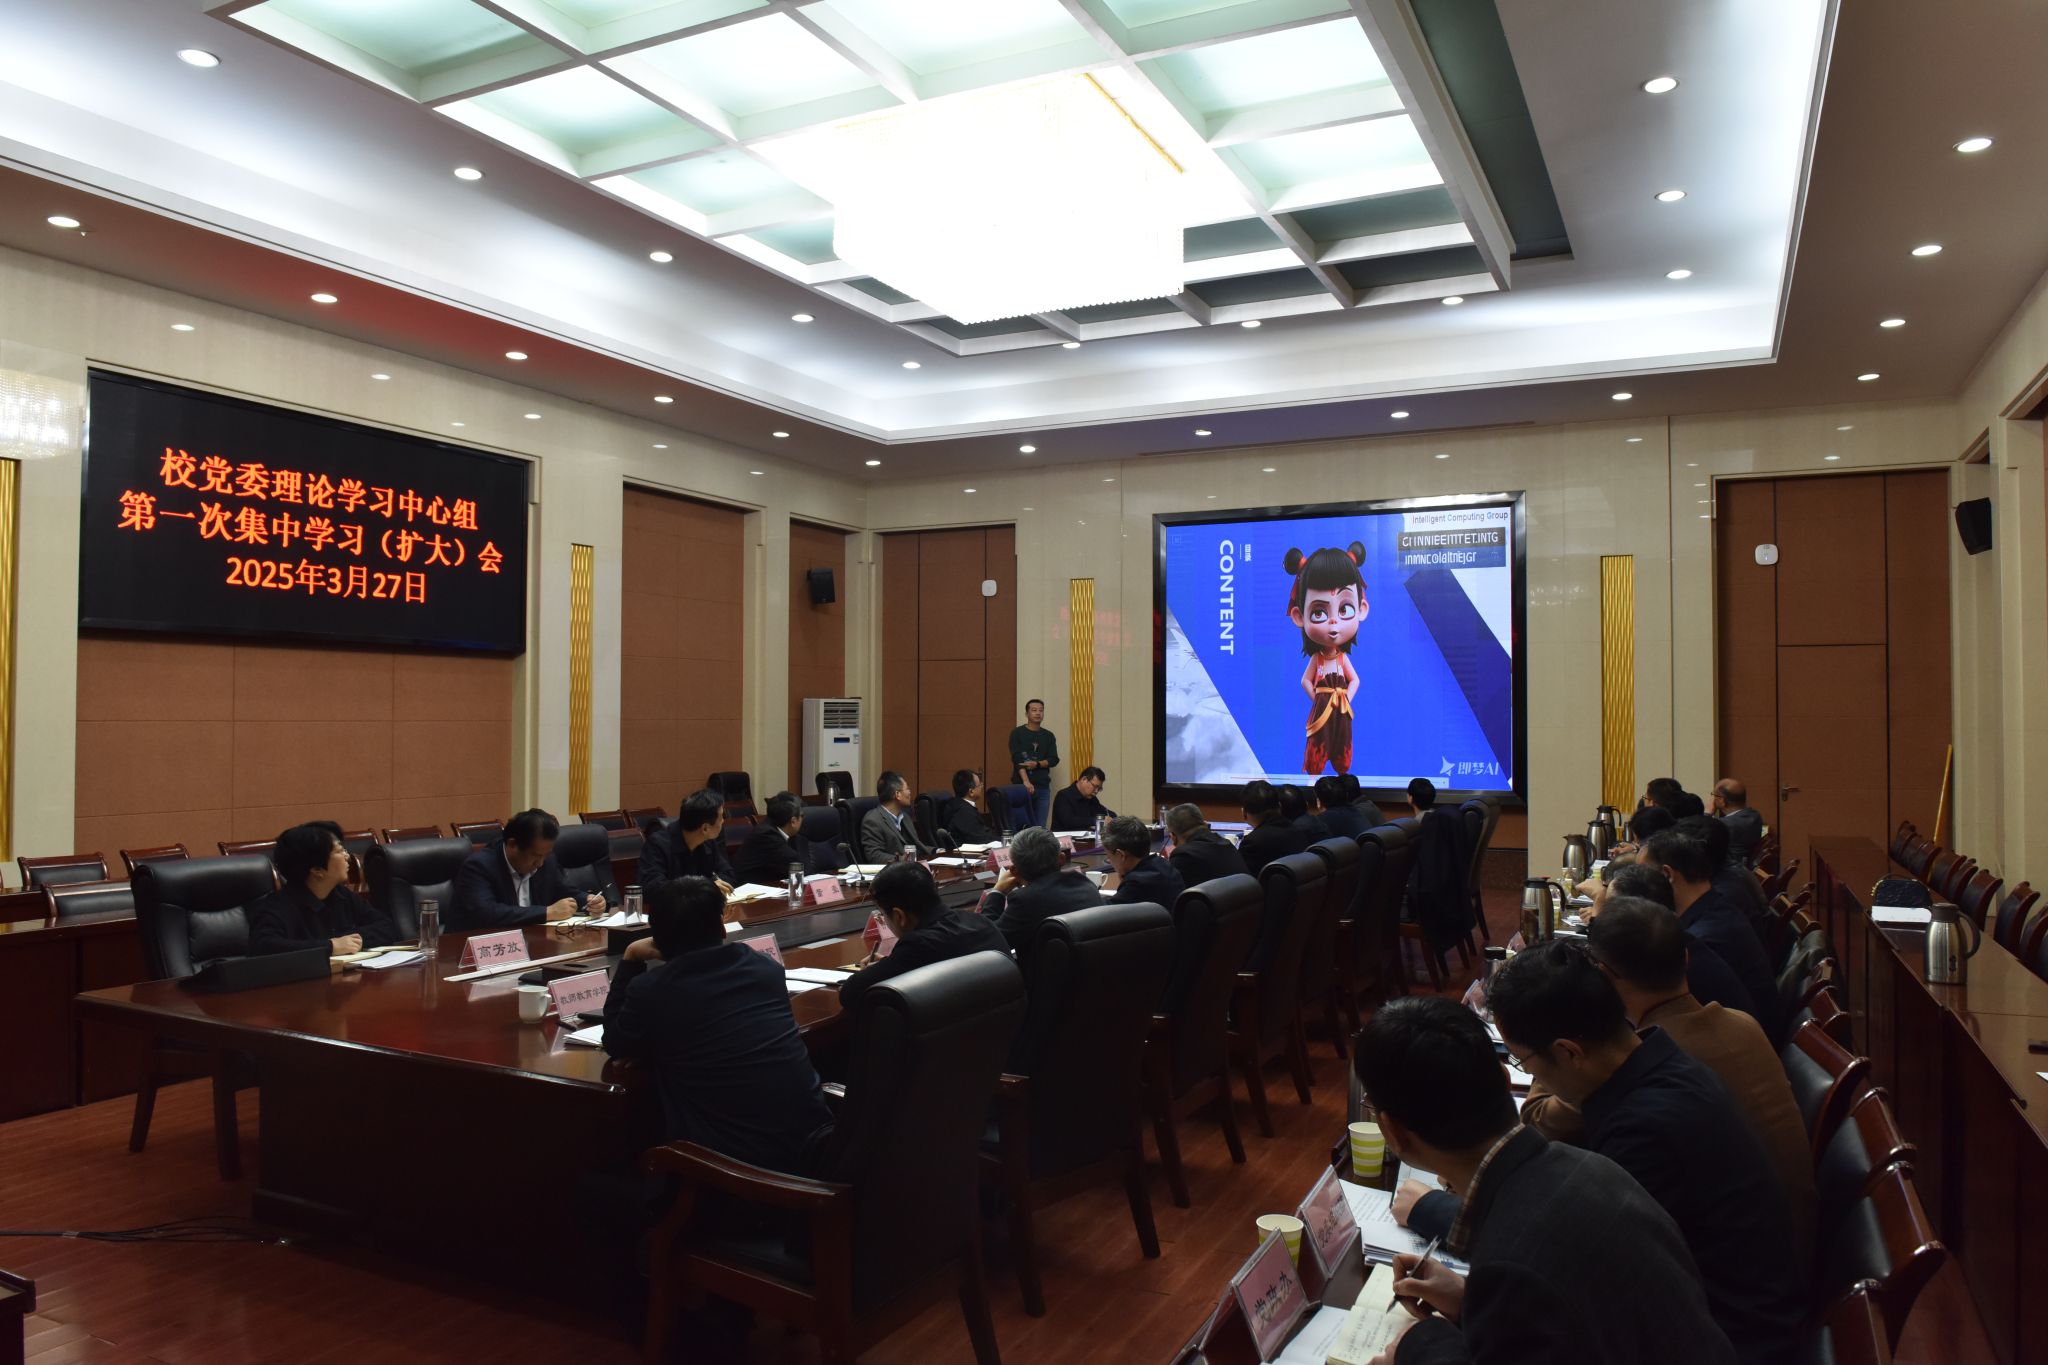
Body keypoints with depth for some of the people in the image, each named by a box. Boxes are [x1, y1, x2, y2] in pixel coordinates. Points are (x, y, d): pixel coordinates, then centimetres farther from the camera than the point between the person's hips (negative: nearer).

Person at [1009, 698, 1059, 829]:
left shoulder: (1049, 736, 11)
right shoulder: (1017, 733, 1)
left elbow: (1054, 760, 3)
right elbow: (1017, 759, -10)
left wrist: (1037, 764, -16)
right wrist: (1026, 781, -23)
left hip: (1043, 787, 3)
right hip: (1022, 785, -3)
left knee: (1040, 826, 2)